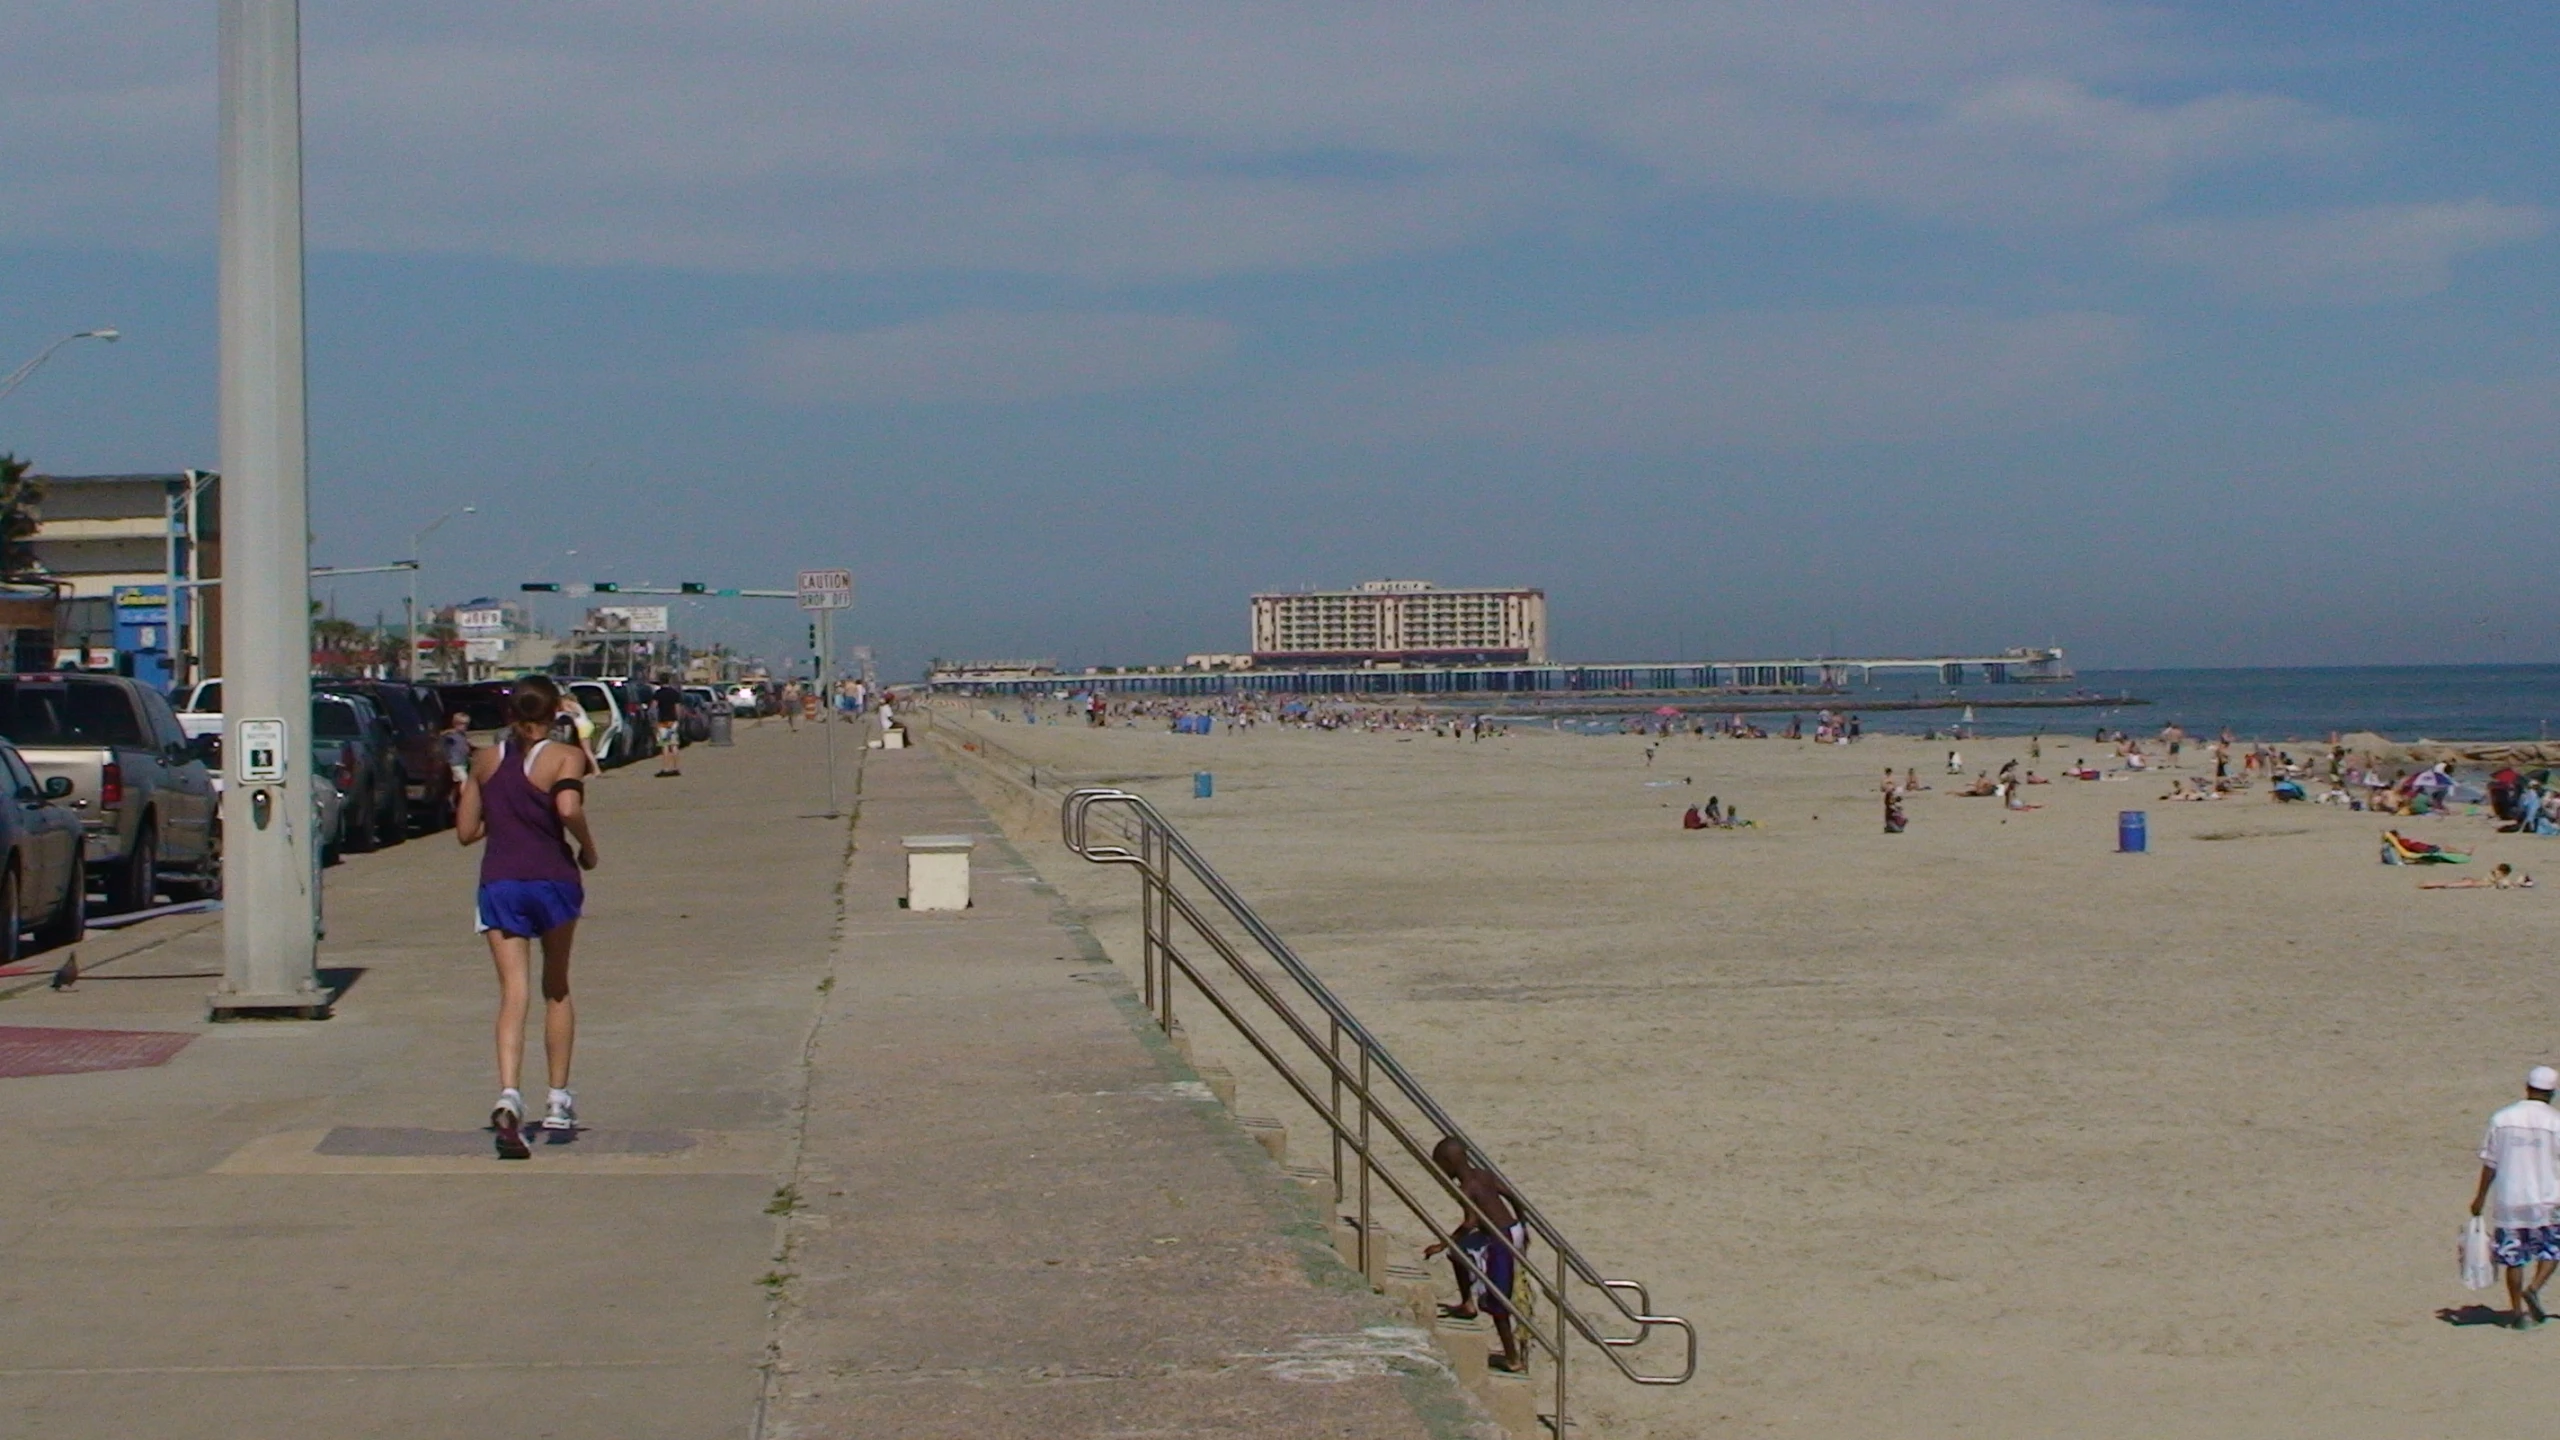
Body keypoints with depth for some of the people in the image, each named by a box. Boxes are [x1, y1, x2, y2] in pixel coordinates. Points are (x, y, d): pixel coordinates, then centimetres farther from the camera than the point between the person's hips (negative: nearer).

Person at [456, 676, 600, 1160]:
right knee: (556, 990, 16)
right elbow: (568, 808, -23)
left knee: (513, 993, -3)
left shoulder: (486, 761, 8)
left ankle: (508, 1095, -26)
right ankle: (558, 1102, 21)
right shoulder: (565, 757, -5)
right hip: (552, 879, -2)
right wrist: (588, 849, -7)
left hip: (498, 881, 2)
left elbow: (466, 831, 11)